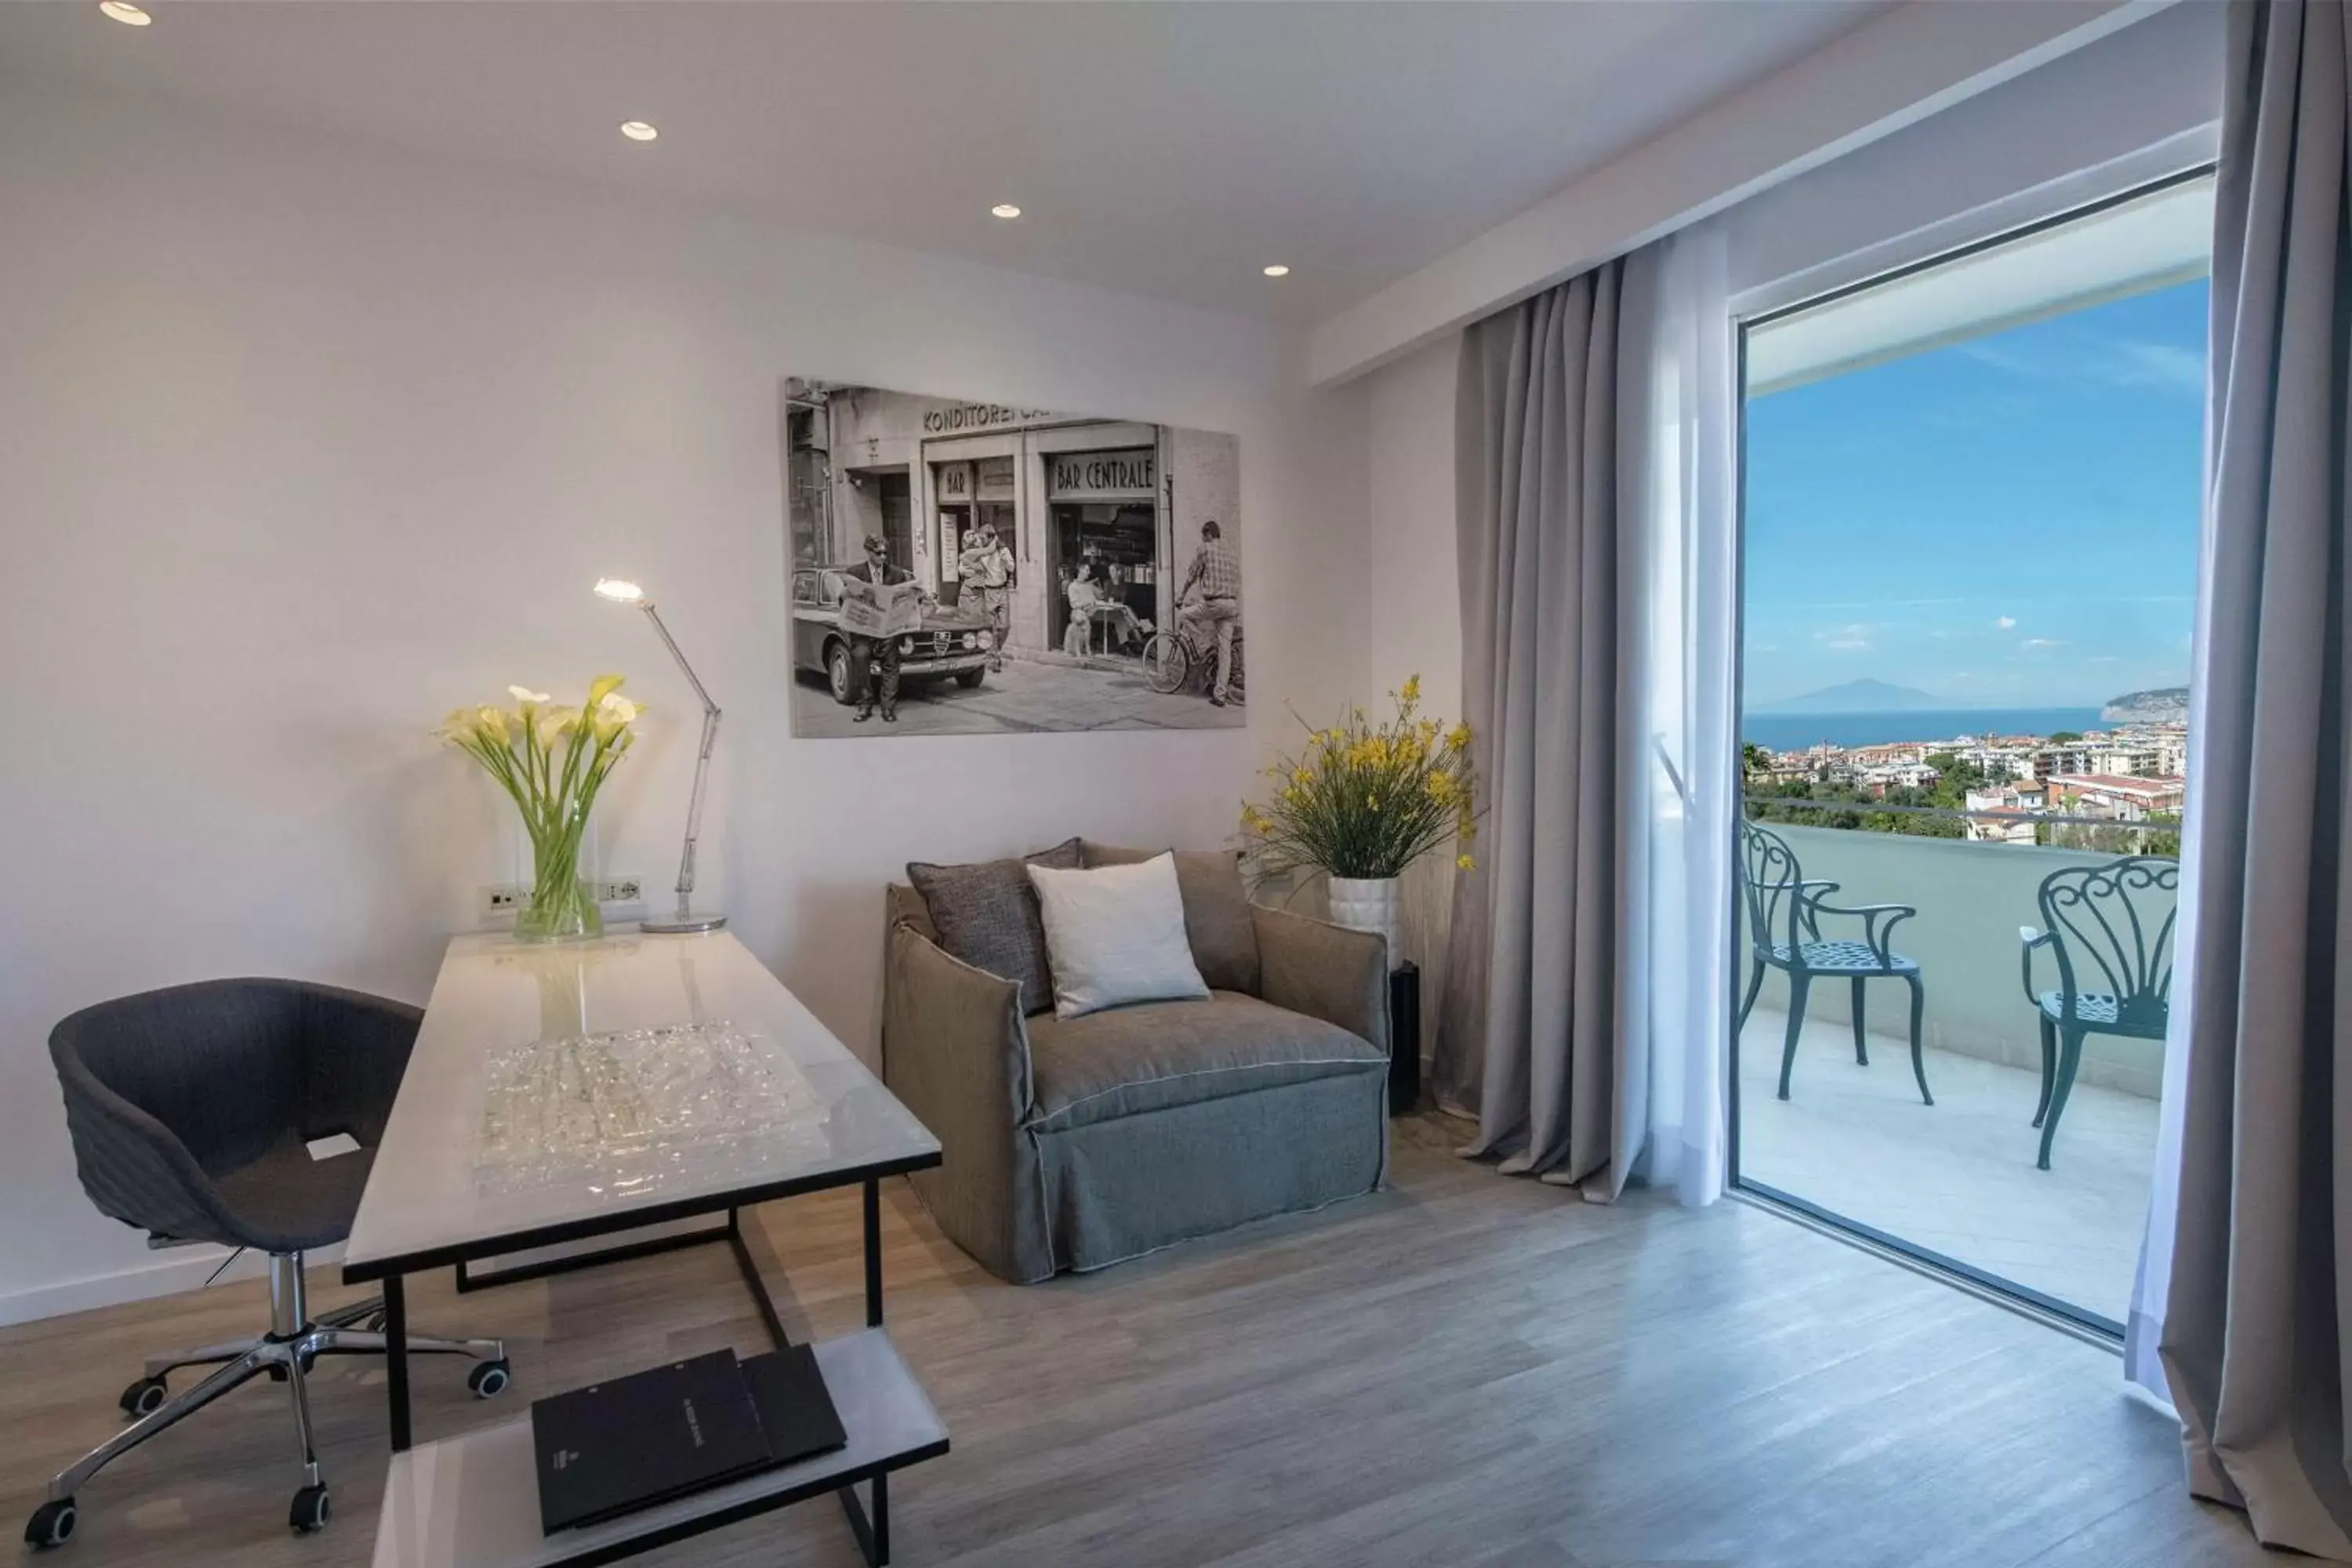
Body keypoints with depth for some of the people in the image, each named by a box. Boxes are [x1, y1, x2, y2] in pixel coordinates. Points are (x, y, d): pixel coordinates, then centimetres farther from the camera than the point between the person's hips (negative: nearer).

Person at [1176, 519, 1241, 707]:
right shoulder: (1231, 554, 19)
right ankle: (1220, 694, 7)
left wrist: (1179, 599, 16)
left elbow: (1191, 577, 4)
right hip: (1232, 604, 7)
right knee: (1225, 650, 5)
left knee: (1182, 616, 17)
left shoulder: (1205, 550, 0)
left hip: (1213, 603, -7)